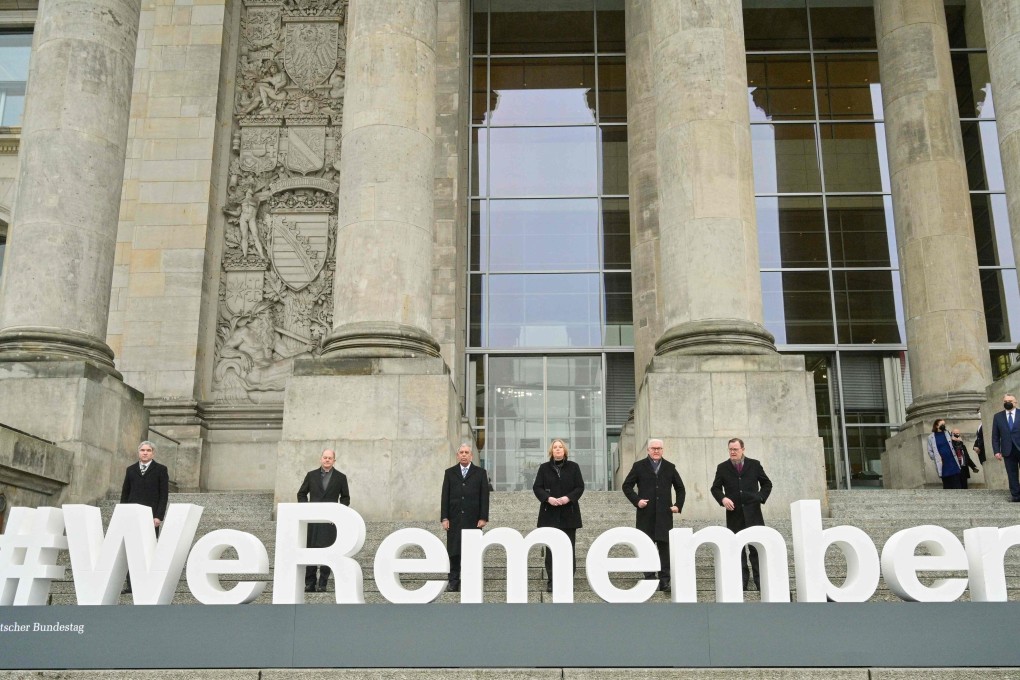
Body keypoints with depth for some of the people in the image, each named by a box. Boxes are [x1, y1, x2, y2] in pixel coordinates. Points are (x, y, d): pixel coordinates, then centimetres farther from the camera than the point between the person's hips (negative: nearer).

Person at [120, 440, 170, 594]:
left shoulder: (161, 470, 4)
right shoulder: (131, 469, 15)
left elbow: (164, 495, -1)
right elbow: (125, 493, 16)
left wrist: (159, 516, -9)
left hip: (151, 517, -3)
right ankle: (131, 584, 3)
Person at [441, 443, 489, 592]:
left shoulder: (480, 473, 7)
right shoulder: (449, 473, 10)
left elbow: (484, 497, 3)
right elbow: (445, 496, 6)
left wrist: (483, 517, -5)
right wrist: (444, 518, -1)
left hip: (473, 520, -1)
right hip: (454, 519, 1)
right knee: (454, 552, 0)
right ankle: (454, 583, 5)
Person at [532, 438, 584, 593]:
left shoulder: (573, 467, 6)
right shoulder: (544, 468, 7)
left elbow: (580, 487, 2)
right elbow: (537, 487, 2)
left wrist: (568, 498, -15)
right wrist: (548, 498, -16)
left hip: (569, 513, 0)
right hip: (550, 514, 0)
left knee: (569, 548, 2)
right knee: (551, 548, -1)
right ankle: (551, 581, 3)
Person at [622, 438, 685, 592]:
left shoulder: (670, 467, 12)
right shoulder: (639, 466, 7)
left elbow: (680, 488, 20)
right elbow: (627, 486, 7)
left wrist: (678, 505, 6)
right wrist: (636, 500, -6)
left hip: (664, 514, 1)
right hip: (646, 514, -1)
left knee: (664, 546, -1)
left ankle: (664, 581, 2)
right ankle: (649, 578, 7)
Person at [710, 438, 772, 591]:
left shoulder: (754, 465, 6)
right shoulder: (722, 468, 6)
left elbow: (767, 484, 14)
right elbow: (715, 488, 9)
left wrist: (761, 498, 0)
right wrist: (722, 499, -9)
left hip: (753, 513, -1)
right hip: (734, 514, 1)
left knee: (756, 547, -3)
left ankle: (760, 582, 1)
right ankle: (742, 582, 9)